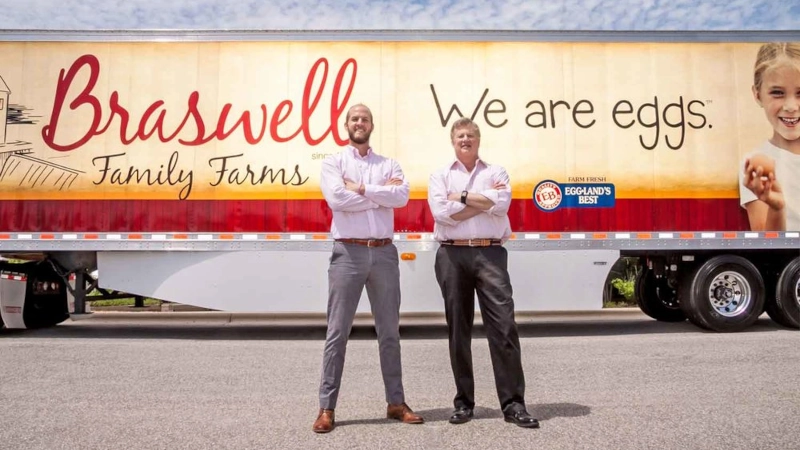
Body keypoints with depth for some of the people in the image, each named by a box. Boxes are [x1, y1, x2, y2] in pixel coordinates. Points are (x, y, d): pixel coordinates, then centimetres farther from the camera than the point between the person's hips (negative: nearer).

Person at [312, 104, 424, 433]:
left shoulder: (389, 164, 13)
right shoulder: (333, 162, 6)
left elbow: (402, 197, -7)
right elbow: (337, 199, -13)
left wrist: (361, 188, -9)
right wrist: (381, 191, -7)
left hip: (384, 253, 3)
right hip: (348, 253, -2)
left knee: (389, 330, 9)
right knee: (337, 331, 1)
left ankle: (396, 402, 20)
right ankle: (326, 407, 9)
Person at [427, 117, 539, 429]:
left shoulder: (496, 172, 14)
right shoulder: (440, 176, 13)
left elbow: (501, 204, -6)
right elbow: (442, 213, -6)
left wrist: (462, 197, -3)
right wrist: (485, 201, -3)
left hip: (490, 254, 0)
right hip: (452, 255, 1)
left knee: (503, 326, -6)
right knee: (458, 329, 5)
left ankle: (513, 403, 1)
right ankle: (464, 402, 16)